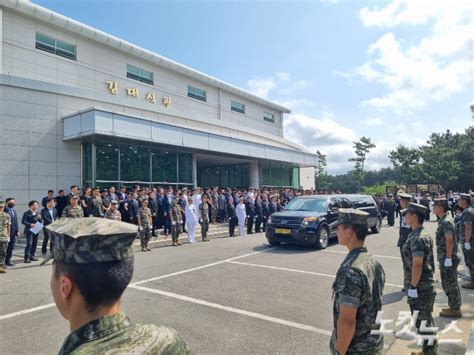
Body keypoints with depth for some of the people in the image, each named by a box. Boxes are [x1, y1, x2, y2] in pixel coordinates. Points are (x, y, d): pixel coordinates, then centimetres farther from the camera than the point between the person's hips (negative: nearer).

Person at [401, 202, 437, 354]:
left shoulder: (417, 238, -24)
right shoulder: (423, 234, 8)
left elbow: (417, 265, -26)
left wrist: (413, 286, -18)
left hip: (420, 288, -10)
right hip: (426, 285, 10)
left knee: (422, 321, 4)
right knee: (427, 319, 22)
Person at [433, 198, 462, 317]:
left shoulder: (446, 222, -19)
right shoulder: (442, 221, 12)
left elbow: (449, 241, -23)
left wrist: (448, 258, -22)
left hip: (447, 259, -10)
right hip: (443, 258, 10)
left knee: (450, 284, 0)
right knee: (448, 283, 17)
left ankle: (455, 309, 10)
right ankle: (454, 307, 28)